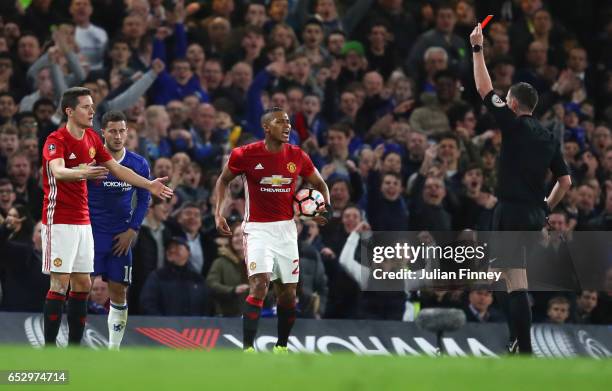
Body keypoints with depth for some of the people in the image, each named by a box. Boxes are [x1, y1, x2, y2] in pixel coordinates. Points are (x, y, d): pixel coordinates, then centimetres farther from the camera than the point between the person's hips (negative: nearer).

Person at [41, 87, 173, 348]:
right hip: (59, 221, -8)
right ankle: (49, 348, -7)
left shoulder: (92, 139, 9)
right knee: (60, 284, -10)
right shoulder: (56, 141, -16)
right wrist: (82, 173, -55)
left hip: (83, 221, 8)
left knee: (83, 284, 8)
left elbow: (117, 169, 17)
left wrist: (149, 185, 11)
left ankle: (75, 345, 14)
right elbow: (58, 171, -36)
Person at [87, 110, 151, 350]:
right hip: (91, 232, -3)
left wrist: (132, 231, 0)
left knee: (119, 292, 5)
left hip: (121, 238, 3)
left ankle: (114, 348, 12)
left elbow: (144, 199, 10)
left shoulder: (139, 164, 2)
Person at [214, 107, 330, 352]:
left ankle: (281, 347, 26)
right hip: (258, 228, -4)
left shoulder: (298, 157, 0)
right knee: (260, 284, -21)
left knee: (288, 293, 7)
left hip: (286, 229, 4)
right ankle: (247, 350, -19)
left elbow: (320, 185, 15)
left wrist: (325, 209, -5)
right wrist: (218, 213, -2)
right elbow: (223, 180, 8)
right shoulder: (245, 155, -8)